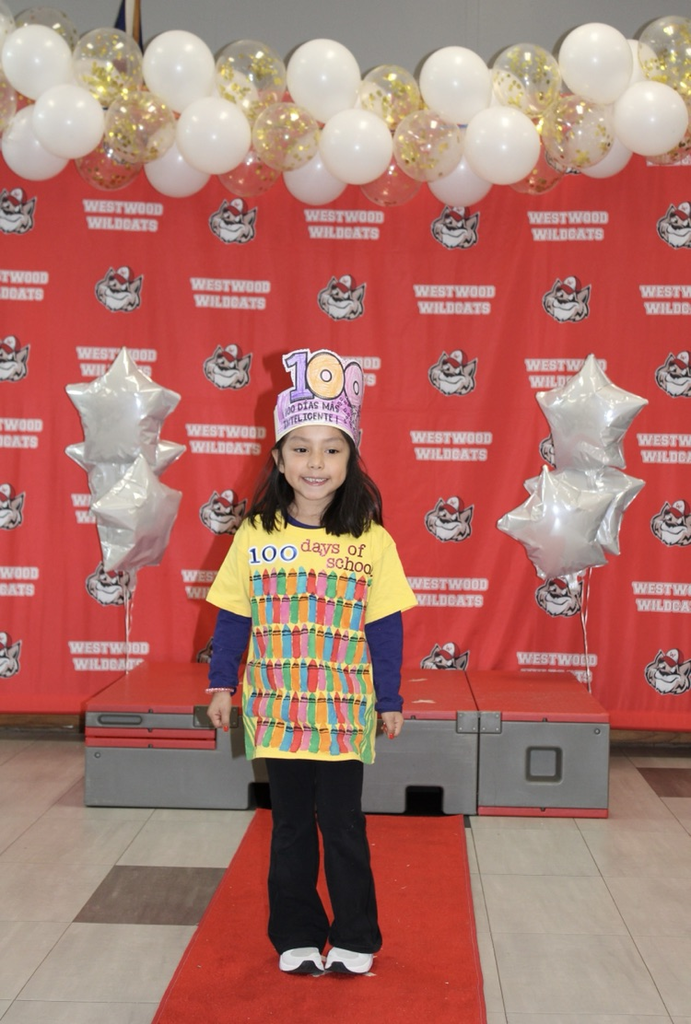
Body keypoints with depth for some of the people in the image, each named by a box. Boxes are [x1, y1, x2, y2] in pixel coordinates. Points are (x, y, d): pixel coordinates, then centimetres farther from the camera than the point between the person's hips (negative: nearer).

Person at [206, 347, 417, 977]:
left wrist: (390, 699, 1)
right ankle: (297, 936, 31)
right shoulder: (255, 536, -3)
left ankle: (355, 939, 28)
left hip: (344, 711, -1)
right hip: (278, 708, 2)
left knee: (343, 825, 9)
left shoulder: (371, 541, -7)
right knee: (290, 826, 15)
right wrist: (221, 684, 4)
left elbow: (385, 627, -2)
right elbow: (233, 617, 4)